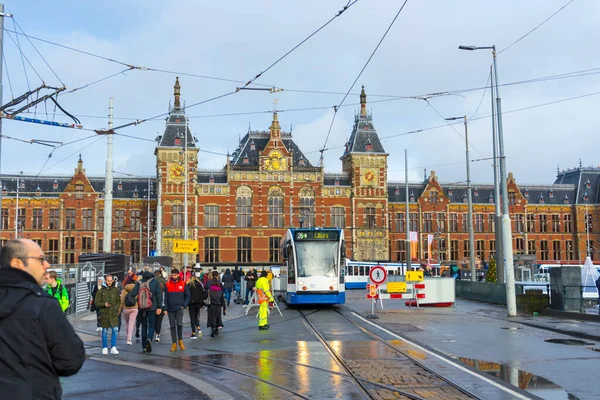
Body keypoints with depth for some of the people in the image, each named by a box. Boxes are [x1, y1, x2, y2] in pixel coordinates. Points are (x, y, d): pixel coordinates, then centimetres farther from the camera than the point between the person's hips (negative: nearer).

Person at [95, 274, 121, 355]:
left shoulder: (116, 290, 5)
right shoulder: (101, 291, 0)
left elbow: (119, 301, 11)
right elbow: (97, 303, 1)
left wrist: (116, 308, -6)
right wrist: (104, 304, -15)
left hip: (114, 314, 1)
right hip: (104, 314, -1)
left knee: (115, 330, -7)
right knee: (105, 331, 7)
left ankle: (113, 348, 2)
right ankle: (105, 348, 19)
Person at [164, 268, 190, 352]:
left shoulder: (183, 284, 1)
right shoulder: (167, 284, 2)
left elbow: (187, 296, 7)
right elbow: (165, 297, 3)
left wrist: (184, 305, -4)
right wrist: (165, 308, -3)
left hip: (179, 308, -1)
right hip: (170, 309, 1)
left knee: (179, 324, -13)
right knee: (172, 326, 5)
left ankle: (180, 340, 8)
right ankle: (174, 343, 12)